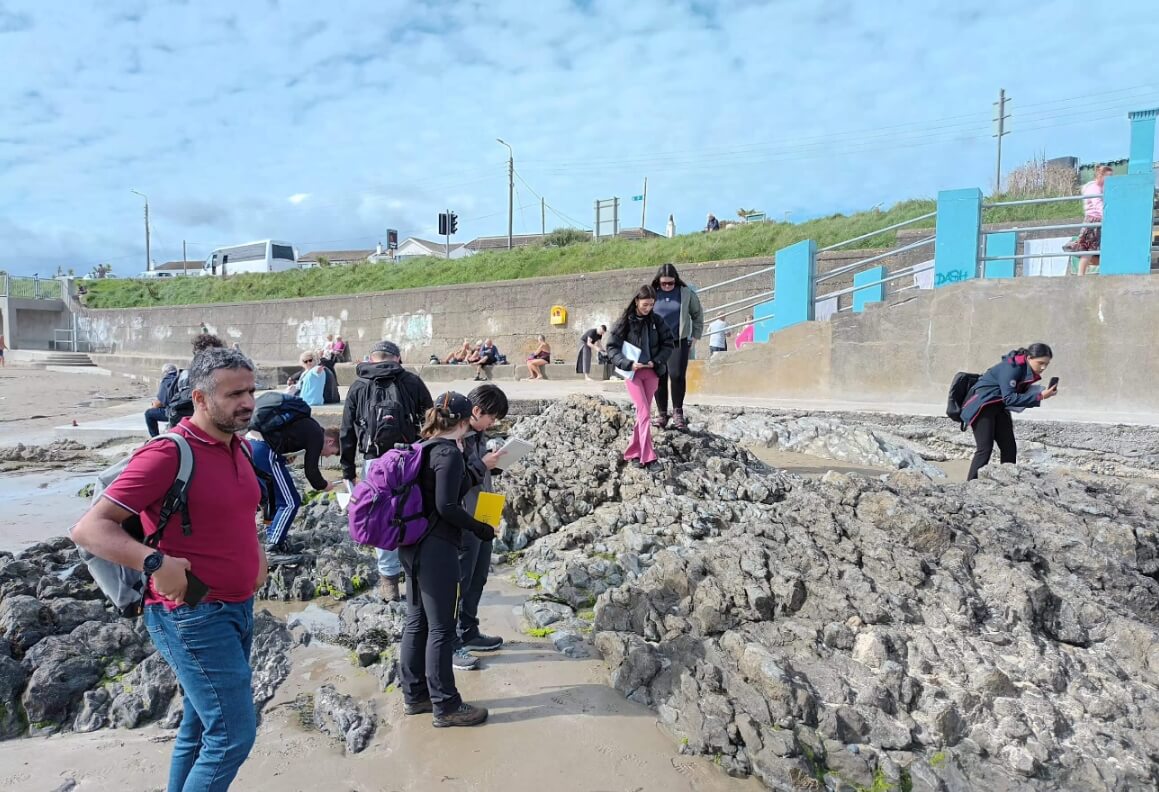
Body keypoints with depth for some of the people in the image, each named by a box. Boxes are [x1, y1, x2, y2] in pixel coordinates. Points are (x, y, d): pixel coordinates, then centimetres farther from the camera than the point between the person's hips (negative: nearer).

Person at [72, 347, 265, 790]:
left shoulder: (238, 448, 6)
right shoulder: (168, 454, -19)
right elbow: (89, 529, -20)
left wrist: (257, 553, 10)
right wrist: (155, 562, -33)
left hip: (237, 608, 8)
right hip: (192, 616, -8)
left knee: (201, 726, 21)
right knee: (233, 733, -5)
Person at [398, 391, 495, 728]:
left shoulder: (424, 448, 11)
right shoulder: (449, 453, -16)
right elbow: (446, 506, -21)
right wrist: (481, 529, -10)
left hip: (414, 547, 9)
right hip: (436, 549, -9)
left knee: (417, 622, 17)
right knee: (441, 629, 1)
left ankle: (414, 695, 30)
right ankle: (446, 706, 13)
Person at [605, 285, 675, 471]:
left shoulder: (657, 321, 2)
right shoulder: (625, 322, -6)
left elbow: (668, 343, 7)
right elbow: (612, 347, -6)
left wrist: (657, 361, -8)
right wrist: (628, 364, -19)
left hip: (652, 372, 3)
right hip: (633, 372, -3)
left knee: (643, 412, 7)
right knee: (644, 413, -12)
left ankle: (634, 452, 19)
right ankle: (648, 457, -11)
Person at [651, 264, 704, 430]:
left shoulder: (686, 293, 3)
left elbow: (698, 315, 14)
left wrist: (695, 336, 9)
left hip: (679, 342, -1)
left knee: (677, 375, -14)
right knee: (659, 379, 1)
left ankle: (678, 411, 2)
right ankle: (662, 414, 12)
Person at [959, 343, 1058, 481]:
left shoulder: (1028, 371, 3)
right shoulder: (1012, 367, -23)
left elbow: (1021, 392, 6)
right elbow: (1009, 398, -27)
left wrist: (1042, 393, -9)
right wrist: (1039, 396, -29)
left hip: (999, 407, 9)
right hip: (982, 406, -9)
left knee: (1010, 448, 2)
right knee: (985, 449, -12)